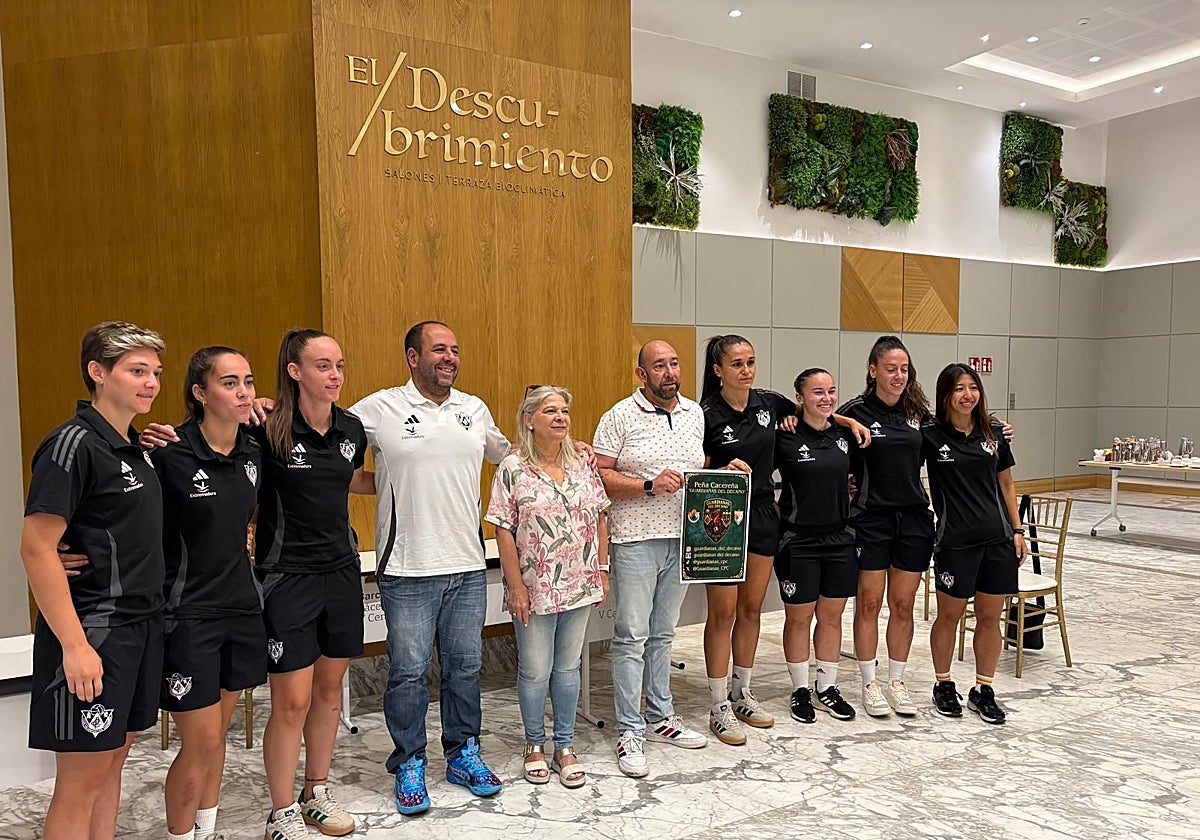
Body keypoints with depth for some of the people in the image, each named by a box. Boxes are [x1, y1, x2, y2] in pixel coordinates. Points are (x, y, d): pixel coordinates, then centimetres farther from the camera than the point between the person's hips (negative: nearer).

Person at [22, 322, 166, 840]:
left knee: (113, 760, 17)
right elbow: (36, 549, -18)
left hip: (141, 624, 8)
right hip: (94, 634, -8)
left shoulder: (135, 448, 11)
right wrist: (74, 644, -21)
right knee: (81, 781, 2)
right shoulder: (74, 443, -14)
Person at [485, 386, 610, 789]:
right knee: (535, 671, 7)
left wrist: (602, 570, 5)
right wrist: (516, 586, -12)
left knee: (568, 667, 13)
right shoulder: (512, 469, -8)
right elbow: (504, 530, -9)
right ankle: (534, 744, 29)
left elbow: (599, 518, 9)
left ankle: (564, 747, 27)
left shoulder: (582, 466, 4)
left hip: (579, 586, 4)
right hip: (534, 589, -3)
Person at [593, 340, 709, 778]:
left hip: (681, 538, 5)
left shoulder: (695, 413, 11)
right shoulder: (620, 417, -7)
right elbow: (600, 476, -10)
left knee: (663, 634, 17)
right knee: (632, 636, -1)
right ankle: (630, 731, 9)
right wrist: (650, 486, -19)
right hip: (636, 540, -5)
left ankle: (661, 717, 29)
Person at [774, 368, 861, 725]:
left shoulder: (845, 435, 5)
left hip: (839, 538, 5)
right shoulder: (785, 437, -10)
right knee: (799, 618, 7)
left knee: (832, 615, 13)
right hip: (798, 540, -4)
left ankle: (827, 687, 27)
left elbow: (857, 471, 21)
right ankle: (801, 690, 22)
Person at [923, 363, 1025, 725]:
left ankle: (983, 690, 24)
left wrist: (1017, 529, 9)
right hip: (955, 541, -3)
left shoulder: (994, 433, 5)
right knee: (949, 615, 9)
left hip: (997, 538, 4)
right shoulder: (929, 435, -6)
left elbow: (1006, 485, 12)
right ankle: (943, 686, 26)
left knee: (990, 616, 10)